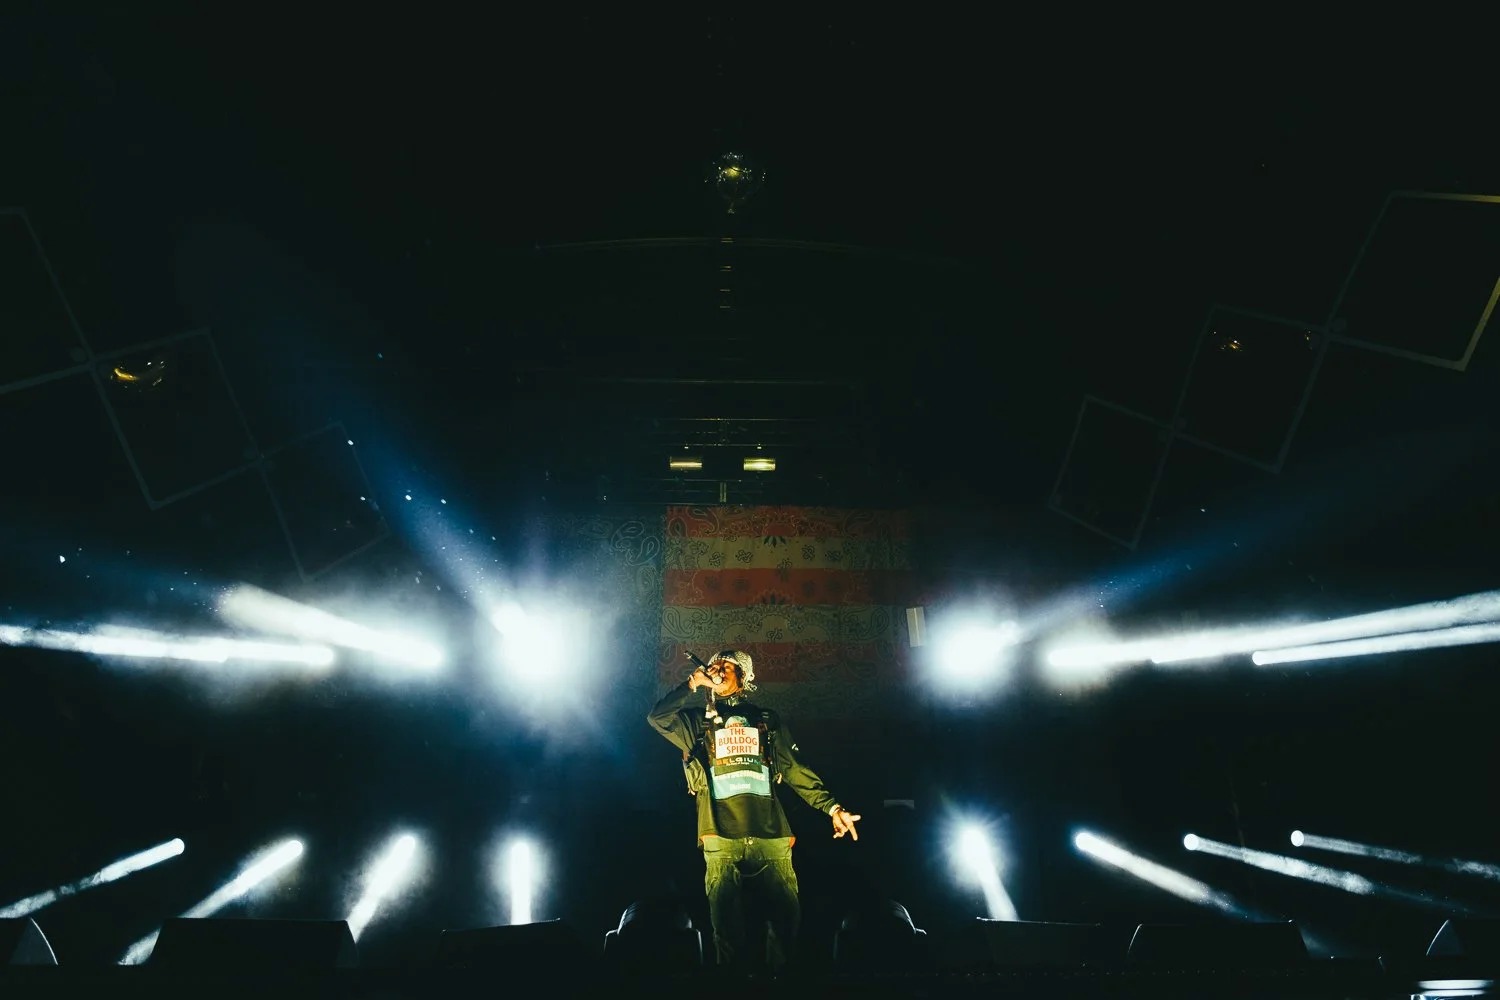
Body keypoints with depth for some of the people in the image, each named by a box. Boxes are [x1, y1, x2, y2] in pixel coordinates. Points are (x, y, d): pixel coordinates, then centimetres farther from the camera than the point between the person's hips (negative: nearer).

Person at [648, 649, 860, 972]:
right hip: (722, 841, 0)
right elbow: (657, 717, 1)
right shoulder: (698, 721, 17)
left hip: (771, 838, 1)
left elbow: (795, 770, 16)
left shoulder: (766, 720, 19)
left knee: (787, 921, -1)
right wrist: (692, 684, 2)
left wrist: (832, 807, 8)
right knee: (728, 928, 0)